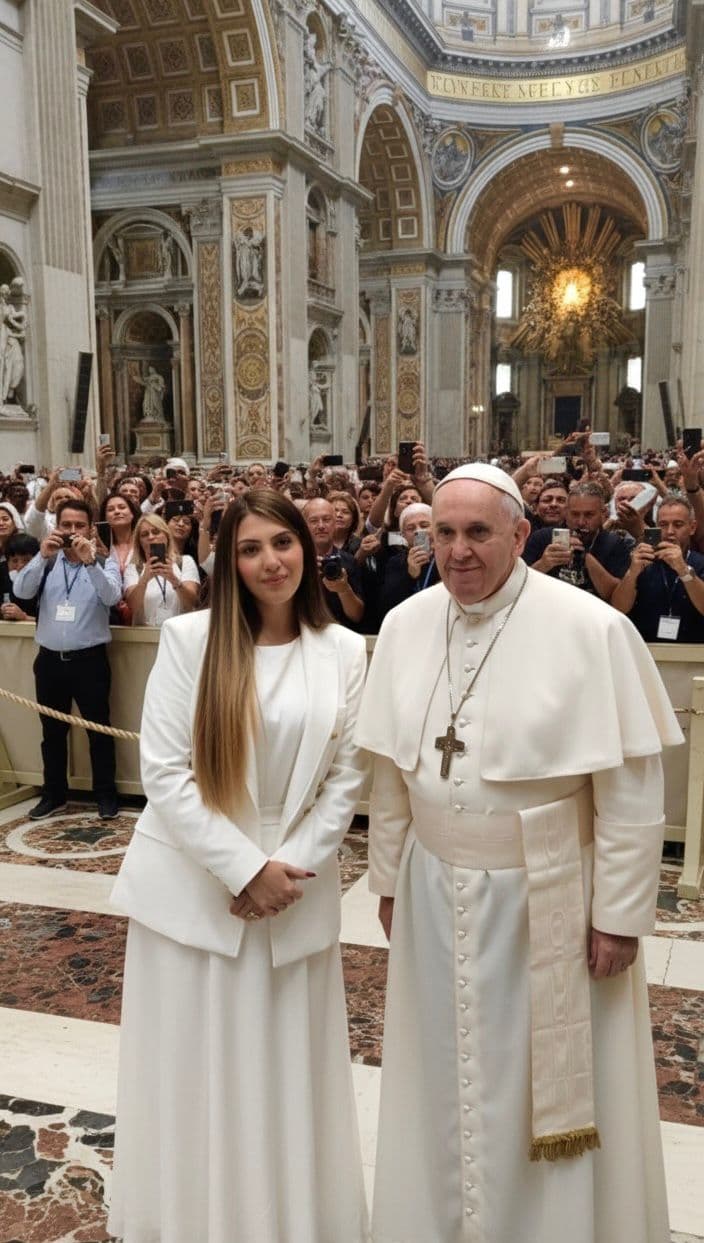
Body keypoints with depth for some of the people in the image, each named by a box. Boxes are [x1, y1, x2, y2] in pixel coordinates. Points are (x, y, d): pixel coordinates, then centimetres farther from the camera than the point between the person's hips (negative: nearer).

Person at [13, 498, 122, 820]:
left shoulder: (105, 563, -1)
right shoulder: (46, 562, 6)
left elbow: (112, 596, -19)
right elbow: (21, 592, -8)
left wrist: (89, 561, -30)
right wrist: (42, 556, -20)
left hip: (89, 660, -3)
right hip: (49, 659, 3)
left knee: (99, 730, 4)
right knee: (52, 731, 14)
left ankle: (106, 794, 17)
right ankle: (54, 794, 27)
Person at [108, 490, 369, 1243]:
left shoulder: (344, 651, 0)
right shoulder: (189, 637, -7)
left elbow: (347, 776, 1)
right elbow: (163, 771, -10)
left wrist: (292, 865, -9)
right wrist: (245, 867, -13)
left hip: (294, 884, 2)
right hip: (194, 884, -1)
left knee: (287, 1064, 12)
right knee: (195, 1066, 10)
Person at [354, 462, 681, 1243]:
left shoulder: (591, 629, -17)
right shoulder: (404, 626, -3)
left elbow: (631, 790, -14)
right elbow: (390, 772, 5)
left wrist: (620, 914, -11)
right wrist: (387, 878, 10)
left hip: (549, 900, -4)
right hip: (437, 893, 4)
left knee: (551, 1085, 13)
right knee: (447, 1077, 19)